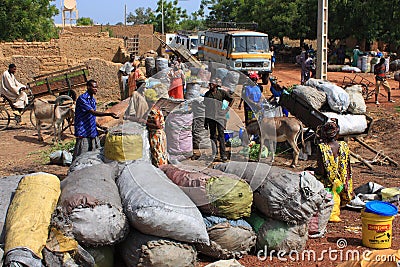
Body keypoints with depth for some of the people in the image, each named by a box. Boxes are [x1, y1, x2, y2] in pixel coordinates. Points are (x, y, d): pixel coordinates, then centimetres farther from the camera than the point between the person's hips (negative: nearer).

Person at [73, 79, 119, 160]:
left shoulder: (93, 99, 15)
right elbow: (93, 112, -22)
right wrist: (109, 114, -29)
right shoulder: (82, 98, -12)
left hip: (93, 133, 8)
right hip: (83, 133, -8)